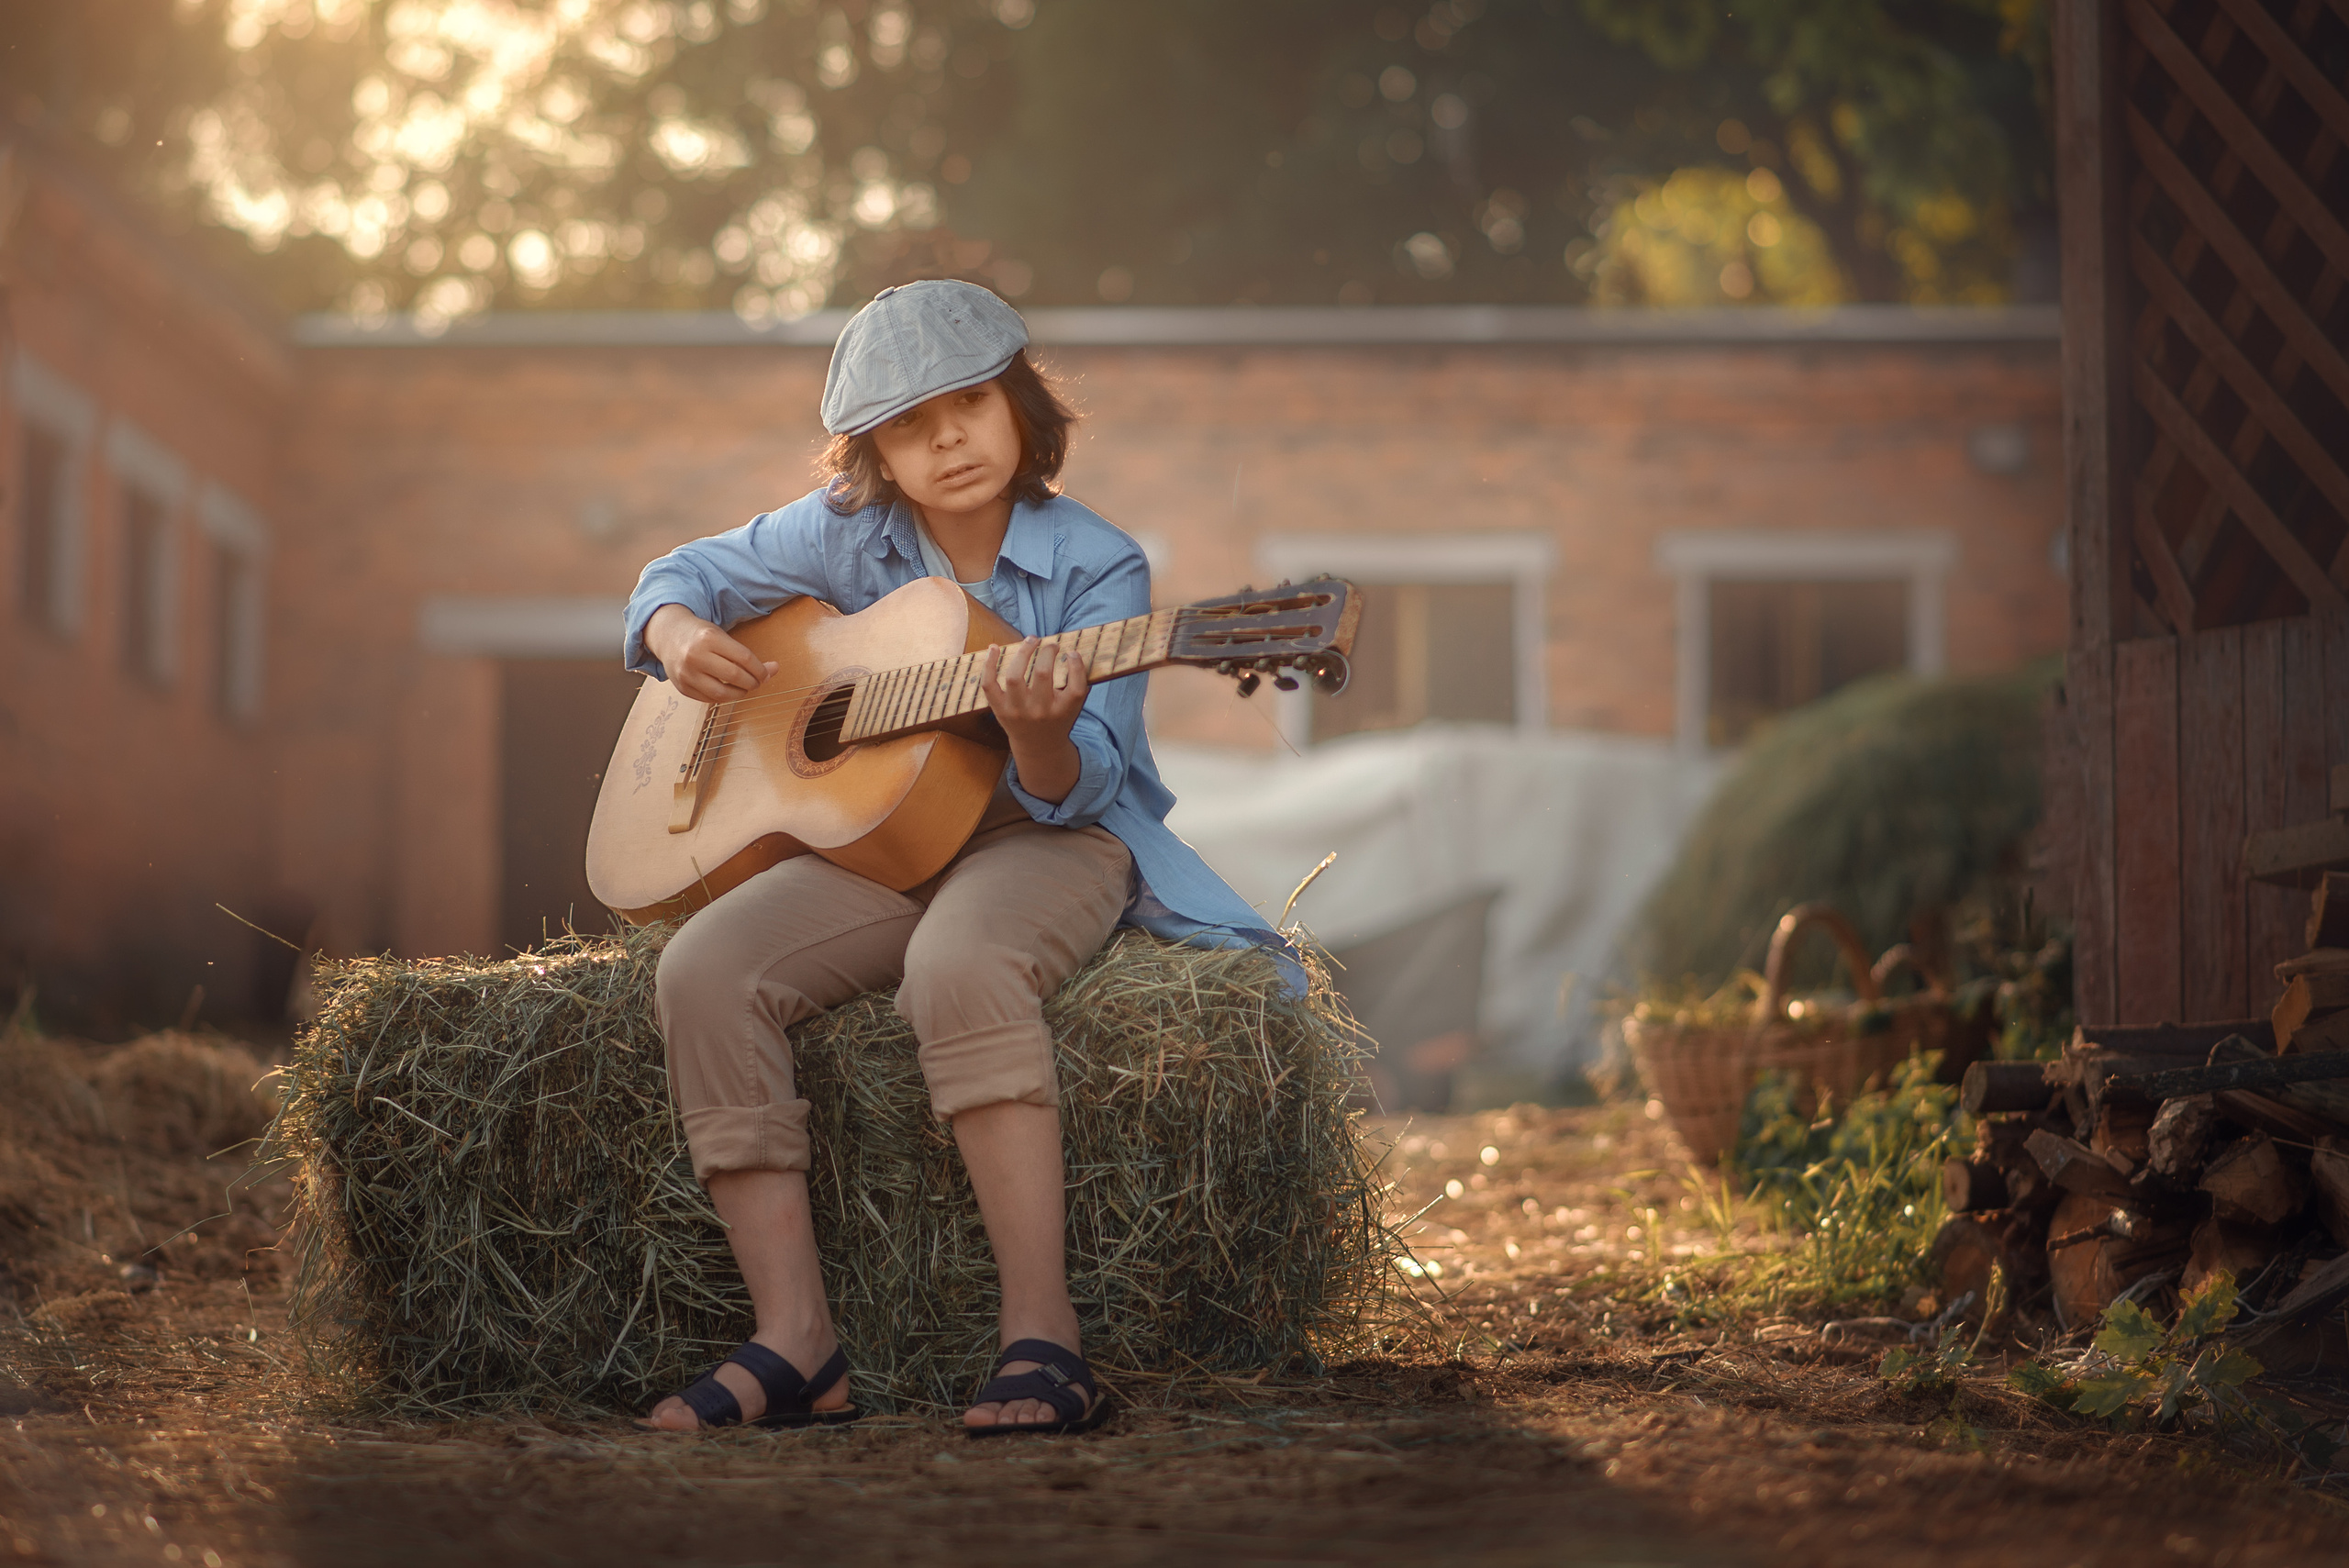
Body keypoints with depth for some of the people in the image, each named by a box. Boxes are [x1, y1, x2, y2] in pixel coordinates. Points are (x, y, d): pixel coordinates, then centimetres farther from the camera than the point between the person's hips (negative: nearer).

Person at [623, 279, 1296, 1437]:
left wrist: (1039, 734, -38)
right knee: (704, 968, -24)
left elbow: (1074, 792, -14)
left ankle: (1041, 1340, -39)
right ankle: (795, 1342, -25)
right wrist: (679, 634, -7)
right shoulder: (847, 535, 3)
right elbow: (688, 571, 17)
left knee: (960, 963, -40)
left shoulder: (1095, 567, -8)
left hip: (1051, 839, -4)